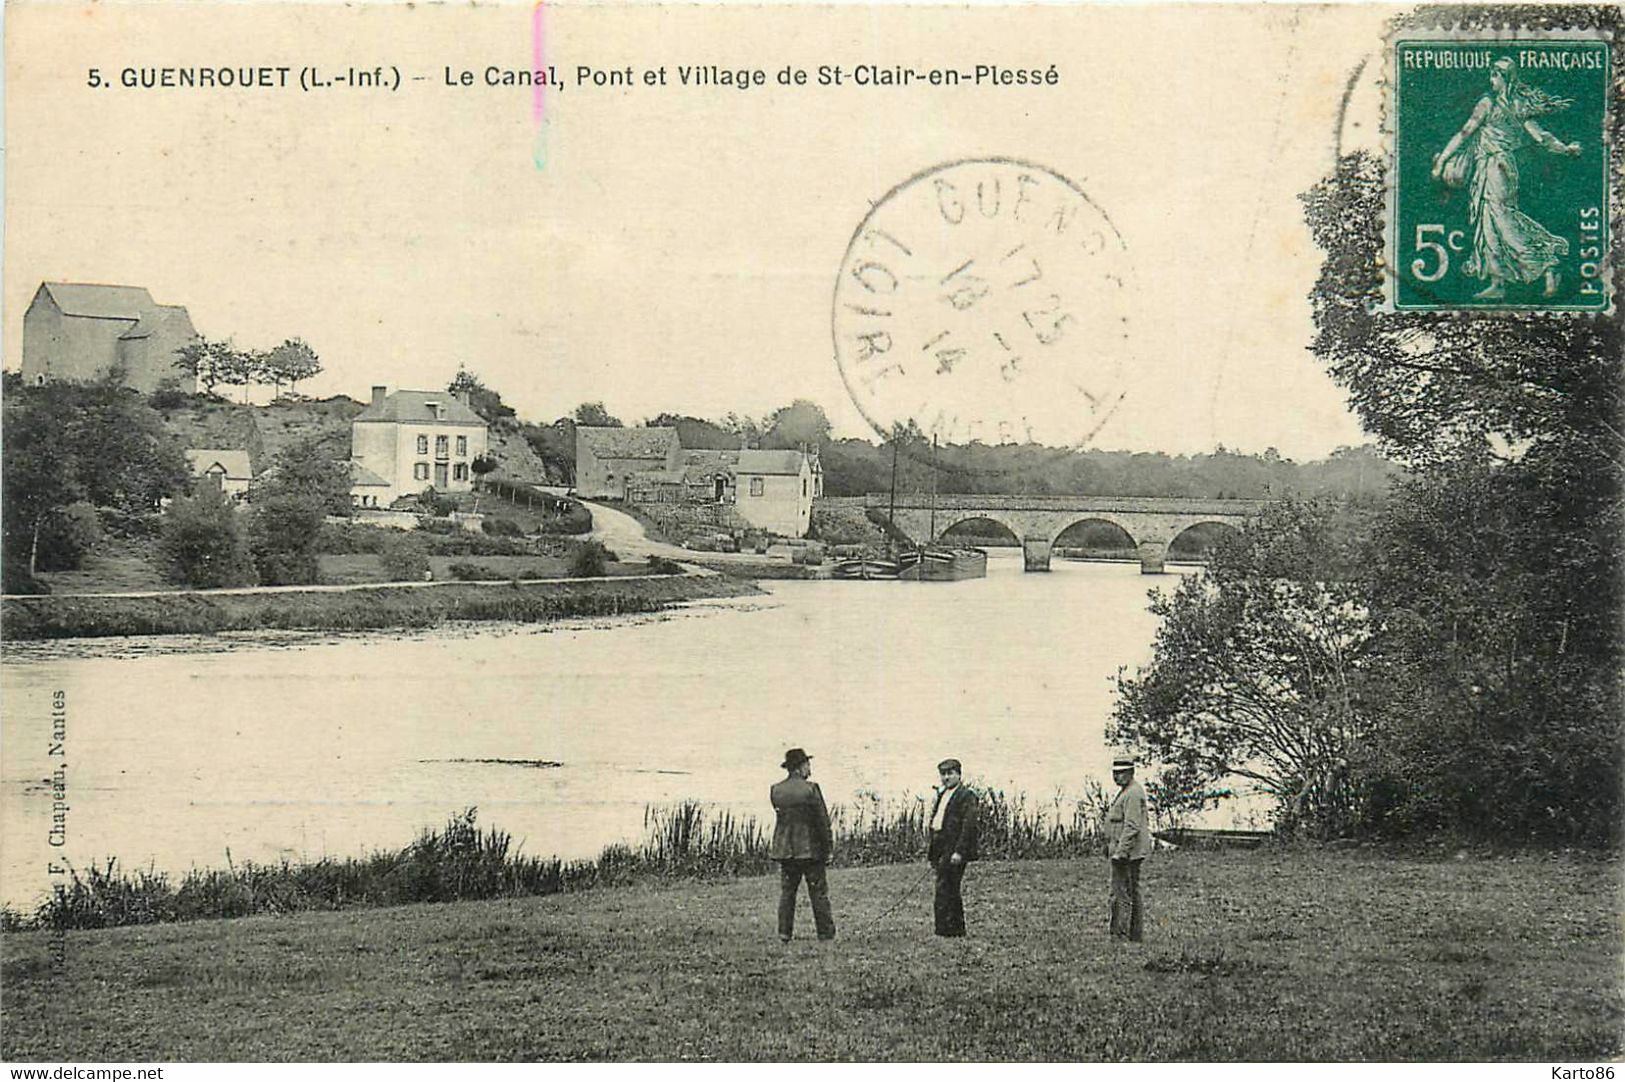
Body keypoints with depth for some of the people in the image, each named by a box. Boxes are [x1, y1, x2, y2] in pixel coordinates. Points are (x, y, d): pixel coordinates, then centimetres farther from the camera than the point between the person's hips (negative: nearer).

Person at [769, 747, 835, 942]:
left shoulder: (775, 791, 2)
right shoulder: (810, 789, -12)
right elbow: (823, 821, -10)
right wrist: (828, 848, -4)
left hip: (784, 848, 4)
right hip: (810, 848, -4)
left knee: (787, 891, 9)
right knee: (819, 892, 3)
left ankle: (784, 933, 5)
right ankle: (826, 933, 5)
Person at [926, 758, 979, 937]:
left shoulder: (966, 796, -7)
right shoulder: (941, 795, 20)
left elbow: (968, 826, -14)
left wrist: (959, 851, -21)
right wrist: (930, 848, 15)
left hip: (954, 851, -9)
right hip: (940, 851, 9)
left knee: (945, 891, -13)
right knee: (950, 891, 13)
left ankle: (944, 928, -13)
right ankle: (957, 928, 19)